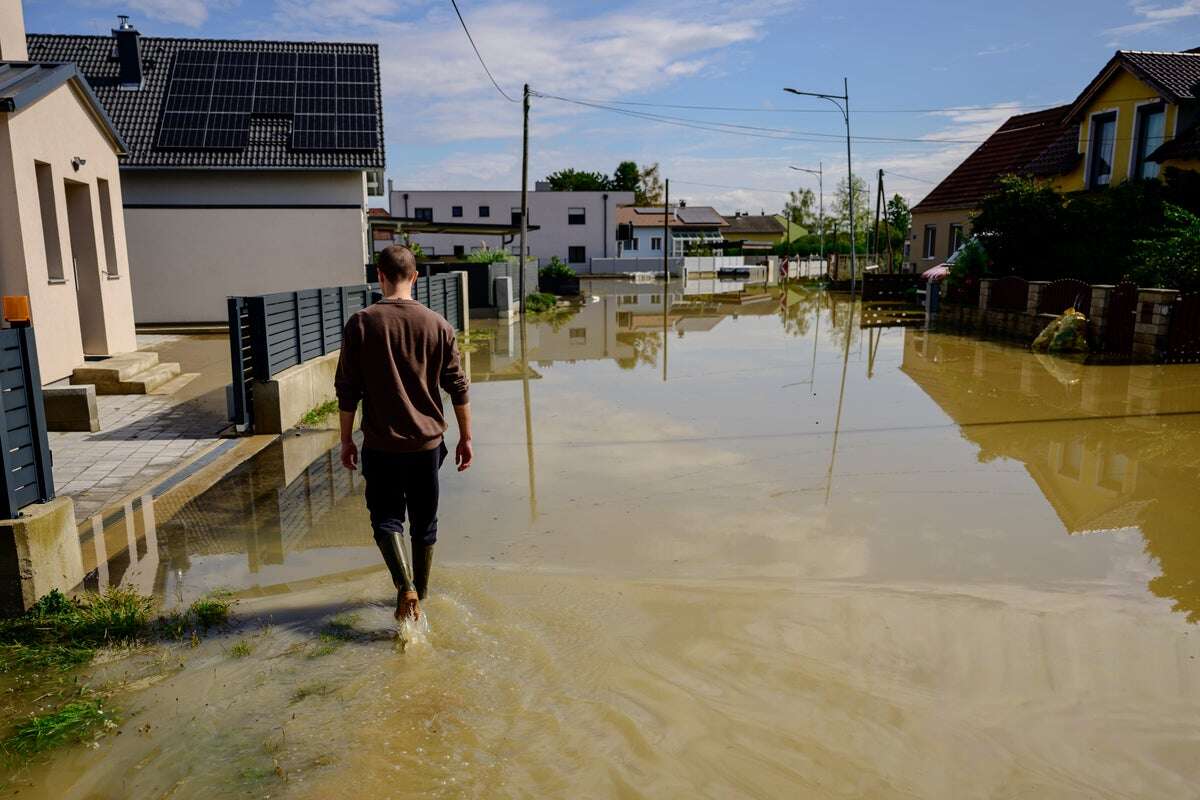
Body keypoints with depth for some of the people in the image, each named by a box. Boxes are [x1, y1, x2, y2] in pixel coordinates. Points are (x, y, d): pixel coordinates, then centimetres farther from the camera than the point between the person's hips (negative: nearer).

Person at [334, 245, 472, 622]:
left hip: (381, 443, -2)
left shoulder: (361, 323, -7)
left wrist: (346, 440, 6)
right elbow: (458, 387, -1)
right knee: (424, 521, 16)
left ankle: (405, 588, -10)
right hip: (427, 441, 2)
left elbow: (347, 390, -5)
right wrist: (465, 438, 8)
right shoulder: (437, 325, -3)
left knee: (386, 517, 10)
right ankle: (419, 594, 29)